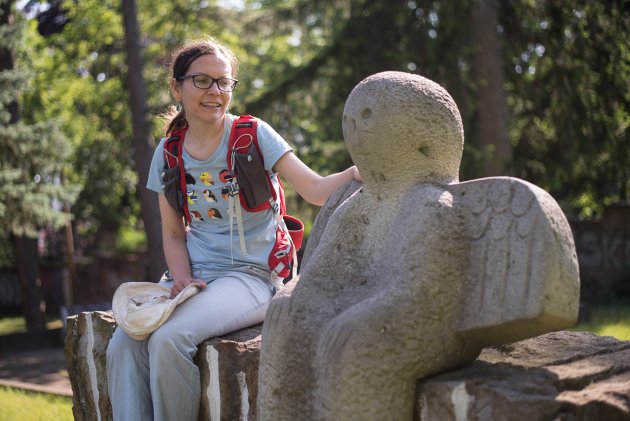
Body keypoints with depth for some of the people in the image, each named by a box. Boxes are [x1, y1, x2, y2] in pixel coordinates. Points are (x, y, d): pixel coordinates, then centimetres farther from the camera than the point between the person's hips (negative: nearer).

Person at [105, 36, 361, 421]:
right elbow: (174, 234, 11)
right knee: (123, 343, -20)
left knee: (168, 339, -28)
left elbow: (315, 190, -16)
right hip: (195, 274, 5)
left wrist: (355, 173, -37)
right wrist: (183, 279, -8)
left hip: (249, 274, -4)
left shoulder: (253, 135, -5)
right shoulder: (168, 154, 7)